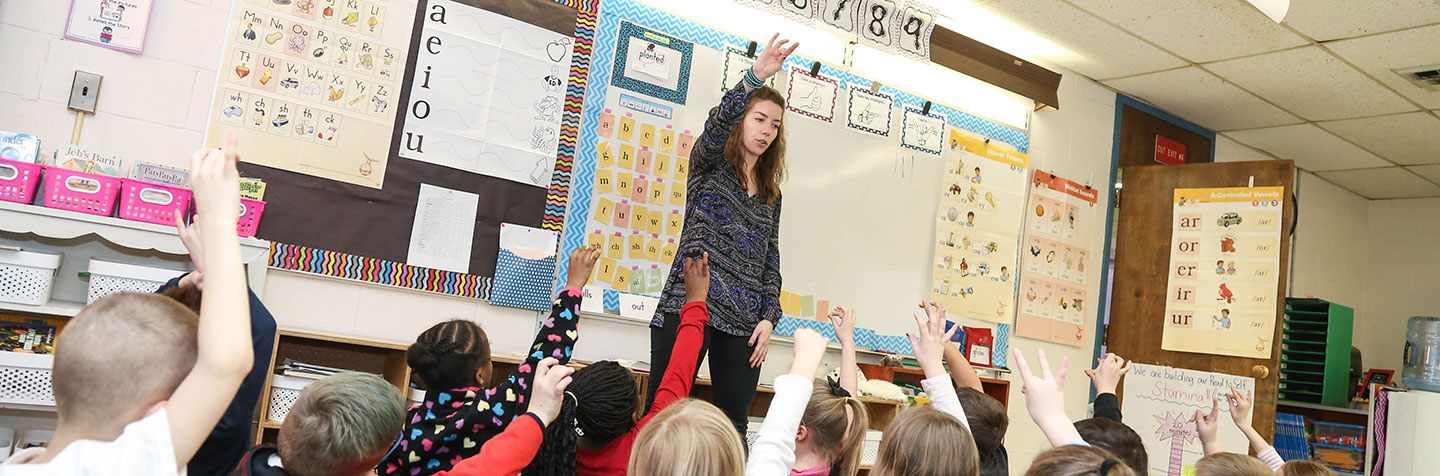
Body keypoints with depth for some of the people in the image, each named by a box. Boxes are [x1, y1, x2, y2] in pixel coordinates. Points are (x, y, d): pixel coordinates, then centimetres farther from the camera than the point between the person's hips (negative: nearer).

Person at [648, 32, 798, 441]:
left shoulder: (771, 194, 20)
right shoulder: (710, 165, 7)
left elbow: (771, 260, 17)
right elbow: (717, 124, -15)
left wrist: (769, 317, 3)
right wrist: (755, 77, -31)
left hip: (744, 321, 5)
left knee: (734, 422, 3)